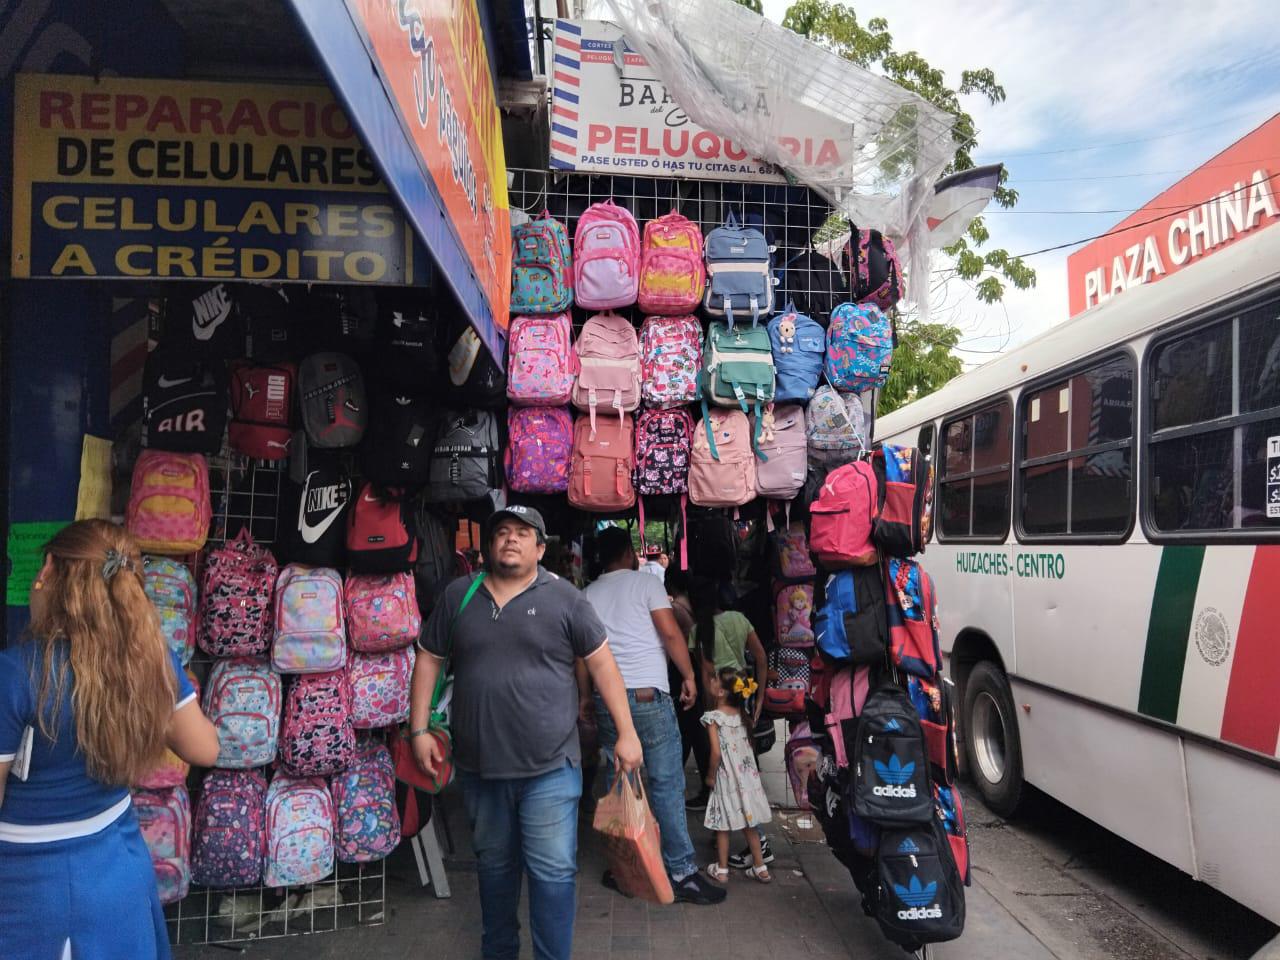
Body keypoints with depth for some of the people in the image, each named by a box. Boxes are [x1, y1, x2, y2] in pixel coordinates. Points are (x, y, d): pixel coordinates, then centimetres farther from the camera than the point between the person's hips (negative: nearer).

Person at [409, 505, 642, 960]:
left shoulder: (563, 598, -4)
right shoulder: (458, 595, 4)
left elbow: (601, 663, -3)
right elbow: (429, 660, 10)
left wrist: (626, 733, -5)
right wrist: (419, 730, 4)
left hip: (550, 768, -3)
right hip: (479, 767, 3)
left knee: (553, 873, 1)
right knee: (495, 865, 21)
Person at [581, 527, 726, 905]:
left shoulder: (587, 595, 13)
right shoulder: (645, 583, 1)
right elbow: (671, 633, -8)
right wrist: (689, 676, 0)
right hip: (648, 693, -5)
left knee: (618, 784, 13)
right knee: (667, 785, -1)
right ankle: (682, 873, 1)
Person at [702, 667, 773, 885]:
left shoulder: (714, 717, -17)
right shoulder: (742, 714, 0)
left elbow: (716, 752, -21)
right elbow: (749, 745, 8)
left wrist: (710, 775, -7)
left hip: (726, 778, -5)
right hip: (747, 775, 5)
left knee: (723, 826, 9)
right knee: (749, 824, 16)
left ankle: (721, 870, 20)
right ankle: (760, 868, 23)